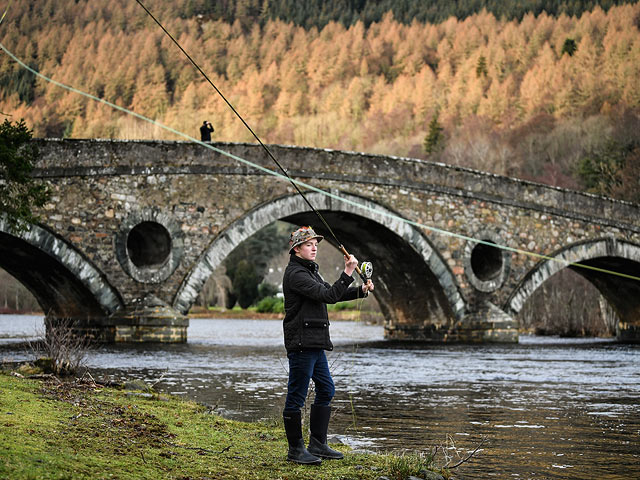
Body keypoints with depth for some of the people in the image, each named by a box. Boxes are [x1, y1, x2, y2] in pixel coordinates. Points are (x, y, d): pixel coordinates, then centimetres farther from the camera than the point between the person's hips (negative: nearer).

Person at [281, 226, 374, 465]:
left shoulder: (309, 271, 20)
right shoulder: (295, 274, -13)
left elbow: (331, 293, 23)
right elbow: (328, 296, -21)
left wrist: (361, 290, 9)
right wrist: (347, 273, -22)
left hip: (315, 345, 11)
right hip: (301, 343, -11)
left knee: (326, 390, 14)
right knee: (296, 396, -4)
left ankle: (317, 444, 20)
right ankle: (295, 449, 2)